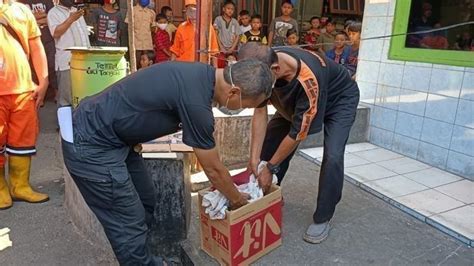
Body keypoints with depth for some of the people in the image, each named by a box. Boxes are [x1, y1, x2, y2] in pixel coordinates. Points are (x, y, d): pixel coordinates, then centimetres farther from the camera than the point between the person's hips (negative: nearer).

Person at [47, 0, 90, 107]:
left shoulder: (77, 11, 22)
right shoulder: (54, 13, 1)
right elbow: (56, 33, -14)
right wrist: (71, 19, -16)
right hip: (67, 62, -6)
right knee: (66, 98, -4)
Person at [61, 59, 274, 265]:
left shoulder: (202, 74, 1)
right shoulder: (195, 101, -28)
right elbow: (213, 169, -12)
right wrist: (237, 200, 7)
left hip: (107, 135, 10)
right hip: (91, 145, -10)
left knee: (145, 205, 19)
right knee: (130, 227, -1)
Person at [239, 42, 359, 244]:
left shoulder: (308, 80, -45)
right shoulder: (264, 67, -28)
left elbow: (298, 133, -35)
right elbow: (260, 112, -22)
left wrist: (271, 168, -27)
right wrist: (255, 157, -26)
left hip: (339, 99, -6)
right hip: (296, 101, 6)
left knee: (332, 157, -23)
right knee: (267, 142, -1)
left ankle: (322, 219, -3)